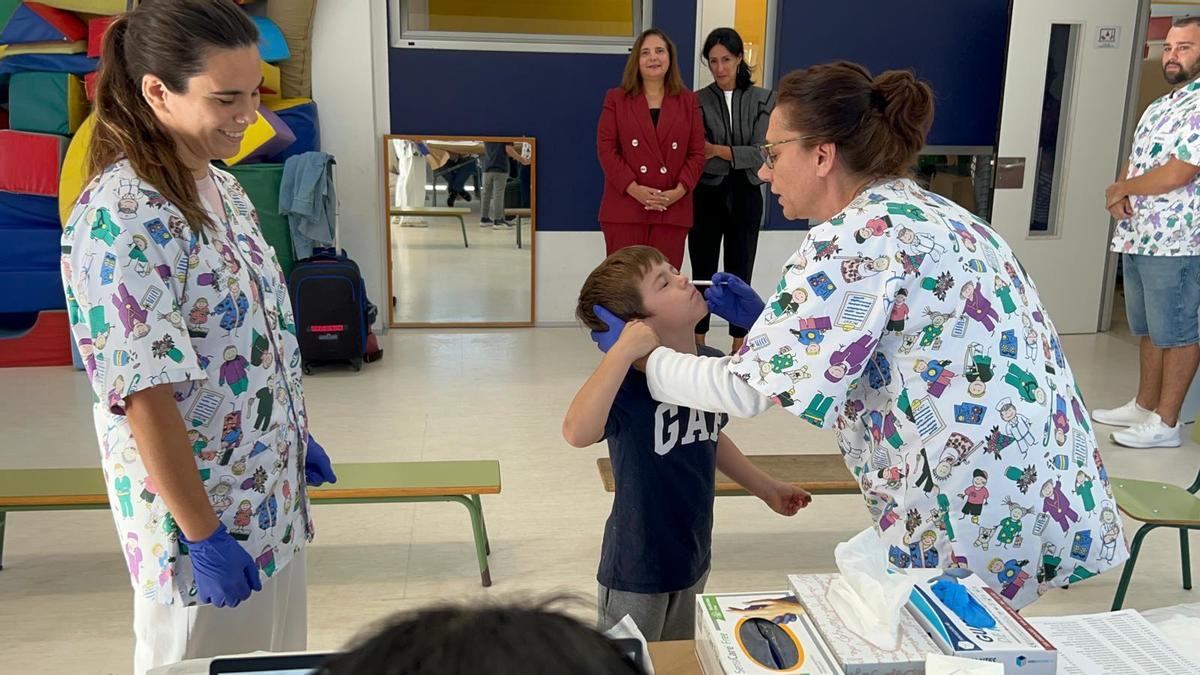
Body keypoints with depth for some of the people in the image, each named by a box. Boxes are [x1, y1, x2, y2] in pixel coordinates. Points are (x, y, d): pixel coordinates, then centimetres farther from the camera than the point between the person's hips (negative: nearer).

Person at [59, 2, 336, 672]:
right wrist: (202, 537, -21)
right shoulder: (121, 219, -23)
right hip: (206, 518, -8)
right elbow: (145, 397, -24)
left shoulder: (224, 188, 4)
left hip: (271, 497, 8)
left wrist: (299, 438, 17)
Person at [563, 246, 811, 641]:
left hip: (693, 558, 7)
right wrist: (623, 350, -44)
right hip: (637, 569, -7)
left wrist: (764, 487, 23)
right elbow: (577, 433, -48)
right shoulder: (631, 382, -27)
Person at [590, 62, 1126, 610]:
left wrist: (641, 354, -1)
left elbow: (748, 387, -16)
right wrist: (767, 319, 19)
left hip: (978, 517, -9)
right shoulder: (932, 212, 11)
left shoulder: (857, 236, -17)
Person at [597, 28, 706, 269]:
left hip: (672, 210, 1)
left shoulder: (688, 101, 14)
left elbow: (697, 153, 8)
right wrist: (634, 189, -13)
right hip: (625, 208, -1)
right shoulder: (616, 99, 10)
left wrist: (679, 191, -10)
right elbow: (606, 149, 1)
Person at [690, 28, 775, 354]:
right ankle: (698, 342, 19)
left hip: (745, 197, 0)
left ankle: (740, 344, 18)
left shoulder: (763, 100, 1)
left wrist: (718, 150, -14)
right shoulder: (697, 101, 0)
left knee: (740, 273, 8)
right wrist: (741, 160, -16)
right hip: (706, 196, 0)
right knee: (703, 273, 7)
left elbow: (763, 153, -8)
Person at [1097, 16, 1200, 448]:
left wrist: (1122, 188, -5)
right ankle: (1144, 406, 28)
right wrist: (1122, 195, -5)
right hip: (1136, 237, 9)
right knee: (1148, 329, 17)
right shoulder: (1159, 107, 16)